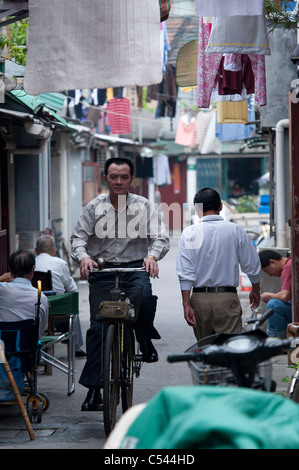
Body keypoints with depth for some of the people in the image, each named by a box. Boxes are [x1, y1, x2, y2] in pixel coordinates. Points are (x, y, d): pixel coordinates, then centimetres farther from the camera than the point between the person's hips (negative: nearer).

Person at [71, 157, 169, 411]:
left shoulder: (145, 206, 5)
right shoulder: (94, 207, 8)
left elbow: (160, 237, -2)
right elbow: (79, 237, 4)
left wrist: (152, 256, -23)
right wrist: (83, 257, -17)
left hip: (135, 268, -1)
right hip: (102, 270, 1)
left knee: (145, 296, -35)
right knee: (97, 326, -5)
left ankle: (145, 340, -6)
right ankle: (94, 387, 1)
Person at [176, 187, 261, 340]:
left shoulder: (189, 233, -2)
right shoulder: (235, 231, 0)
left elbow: (185, 273, -8)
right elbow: (252, 266, 7)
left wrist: (186, 304, -5)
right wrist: (255, 291, 24)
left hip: (199, 299, 1)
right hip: (228, 298, -1)